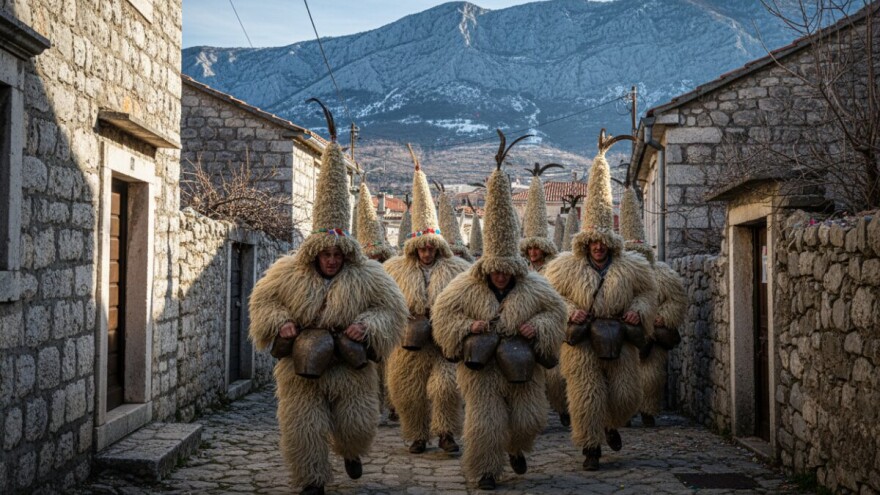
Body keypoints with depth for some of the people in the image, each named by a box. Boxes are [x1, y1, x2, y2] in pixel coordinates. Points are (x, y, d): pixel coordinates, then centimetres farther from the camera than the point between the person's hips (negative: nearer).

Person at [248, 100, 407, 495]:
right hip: (301, 368, 0)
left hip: (350, 369, 0)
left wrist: (368, 326, -17)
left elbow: (392, 307, -1)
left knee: (357, 425, 11)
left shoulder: (366, 275, -7)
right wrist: (279, 322, -11)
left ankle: (350, 452, 47)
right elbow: (263, 299, 6)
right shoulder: (289, 271, -5)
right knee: (303, 429, 3)